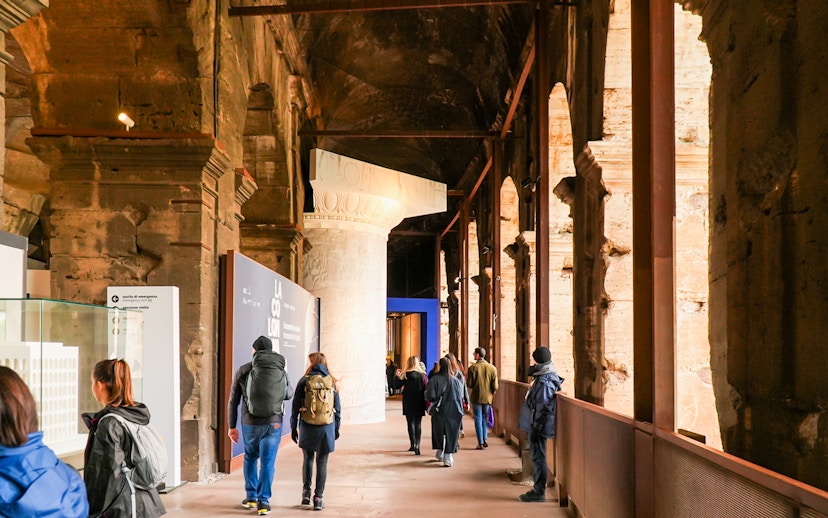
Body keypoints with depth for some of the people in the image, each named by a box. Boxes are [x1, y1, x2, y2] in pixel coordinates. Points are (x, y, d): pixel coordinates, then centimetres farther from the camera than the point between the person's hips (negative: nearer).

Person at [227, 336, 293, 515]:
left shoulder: (243, 371, -4)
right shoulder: (280, 371, -2)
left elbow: (233, 401, 0)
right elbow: (289, 394, 12)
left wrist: (232, 426, 9)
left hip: (250, 423, 1)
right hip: (273, 424, 0)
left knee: (250, 458, 21)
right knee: (268, 462, 5)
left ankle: (251, 497, 24)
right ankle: (263, 502, 3)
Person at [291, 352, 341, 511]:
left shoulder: (305, 381, -3)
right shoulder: (331, 382, 3)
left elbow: (296, 406, -1)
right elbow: (338, 408, 6)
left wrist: (293, 427, 7)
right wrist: (336, 428, 15)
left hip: (307, 427, -1)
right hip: (326, 428, 1)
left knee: (308, 458, 18)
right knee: (322, 462, 6)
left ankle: (306, 491, 12)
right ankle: (318, 498, 5)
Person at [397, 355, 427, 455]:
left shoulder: (405, 375, -9)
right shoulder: (422, 374, -2)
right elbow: (426, 388, -1)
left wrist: (397, 376, 9)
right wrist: (426, 403, 6)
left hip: (408, 403, -2)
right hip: (419, 403, 2)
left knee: (410, 423, 6)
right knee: (418, 423, 6)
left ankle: (413, 444, -3)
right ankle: (417, 445, -3)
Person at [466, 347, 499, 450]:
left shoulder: (472, 368, -10)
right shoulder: (492, 368, -2)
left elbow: (469, 384, -9)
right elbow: (495, 386, -3)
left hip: (476, 398, -3)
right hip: (487, 398, 3)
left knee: (478, 419, 4)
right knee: (484, 418, 19)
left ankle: (480, 443, 2)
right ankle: (485, 439, 9)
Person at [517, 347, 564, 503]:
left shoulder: (544, 382, -19)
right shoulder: (541, 379, 13)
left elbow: (543, 408, -23)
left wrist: (536, 428, -21)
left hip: (538, 427, -10)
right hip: (535, 426, 10)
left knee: (538, 457, -4)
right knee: (536, 457, 15)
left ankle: (539, 492, 1)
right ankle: (538, 489, 23)